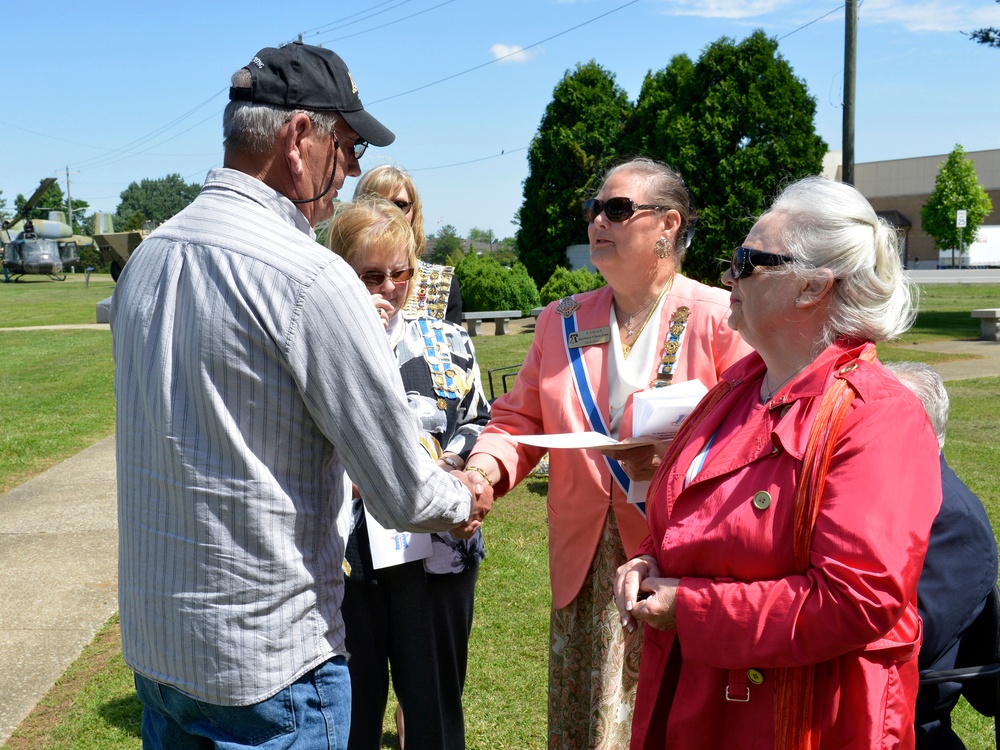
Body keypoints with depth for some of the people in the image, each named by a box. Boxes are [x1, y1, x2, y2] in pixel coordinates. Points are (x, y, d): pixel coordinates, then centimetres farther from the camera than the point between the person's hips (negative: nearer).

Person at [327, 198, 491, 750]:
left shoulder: (449, 342, 6)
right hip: (345, 558, -2)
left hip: (436, 553, 2)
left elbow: (483, 426, 10)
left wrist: (449, 459, -11)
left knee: (434, 706, 14)